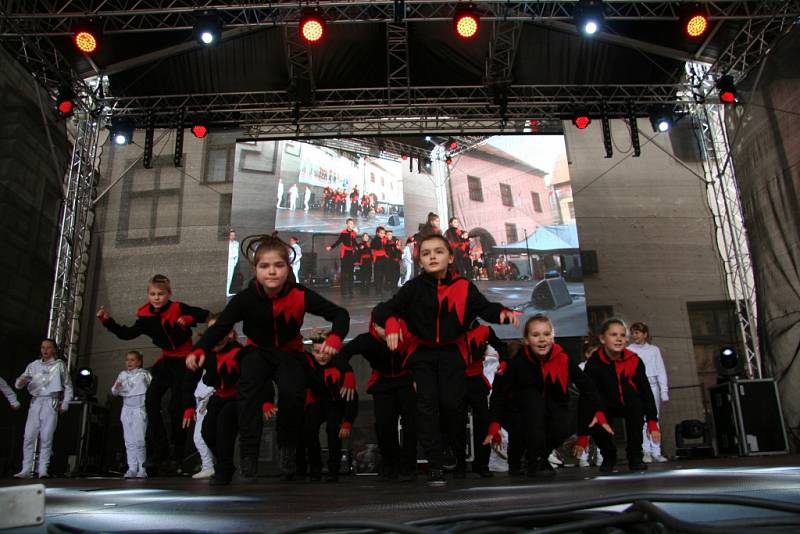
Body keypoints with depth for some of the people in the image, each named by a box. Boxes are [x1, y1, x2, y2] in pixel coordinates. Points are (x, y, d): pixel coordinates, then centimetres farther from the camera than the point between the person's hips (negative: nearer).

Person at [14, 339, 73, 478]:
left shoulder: (60, 365, 9)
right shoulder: (33, 365, 12)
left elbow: (68, 386, 13)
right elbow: (18, 384, 8)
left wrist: (65, 403, 4)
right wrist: (21, 381, -16)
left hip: (51, 403, -2)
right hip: (35, 402, 2)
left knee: (46, 438, -4)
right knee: (28, 437, -3)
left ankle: (43, 470, -1)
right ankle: (26, 470, 3)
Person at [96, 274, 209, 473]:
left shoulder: (178, 308, -13)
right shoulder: (146, 317, 2)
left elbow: (206, 315, -14)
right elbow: (128, 334, 4)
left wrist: (188, 320, -30)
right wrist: (107, 321, -6)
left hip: (183, 360, -6)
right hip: (166, 360, 6)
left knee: (176, 406, -8)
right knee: (151, 401, -5)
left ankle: (178, 453, 5)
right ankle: (159, 449, 1)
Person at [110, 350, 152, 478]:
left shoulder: (144, 374, -1)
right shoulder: (122, 375, 11)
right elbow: (114, 392, 12)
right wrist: (116, 388, -10)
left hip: (139, 409, -5)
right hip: (127, 409, 5)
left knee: (139, 441, -8)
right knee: (129, 441, 5)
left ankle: (142, 469, -2)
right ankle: (132, 469, 9)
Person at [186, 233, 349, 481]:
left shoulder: (300, 295, -23)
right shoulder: (246, 298, -21)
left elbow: (339, 314, -21)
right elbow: (220, 326, -17)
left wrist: (334, 338, -42)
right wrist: (199, 350, -36)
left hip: (289, 352, 0)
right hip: (258, 351, 1)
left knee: (292, 392, -28)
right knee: (248, 386, -30)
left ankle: (288, 445, 0)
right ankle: (249, 451, -19)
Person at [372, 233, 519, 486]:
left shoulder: (463, 287, -5)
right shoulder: (414, 288, -7)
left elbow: (485, 308, -5)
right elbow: (383, 310, -11)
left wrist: (503, 313, -26)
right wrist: (391, 324, -32)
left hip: (451, 353, 0)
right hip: (422, 354, 1)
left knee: (452, 403, -9)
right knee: (427, 404, -5)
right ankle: (435, 465, 2)